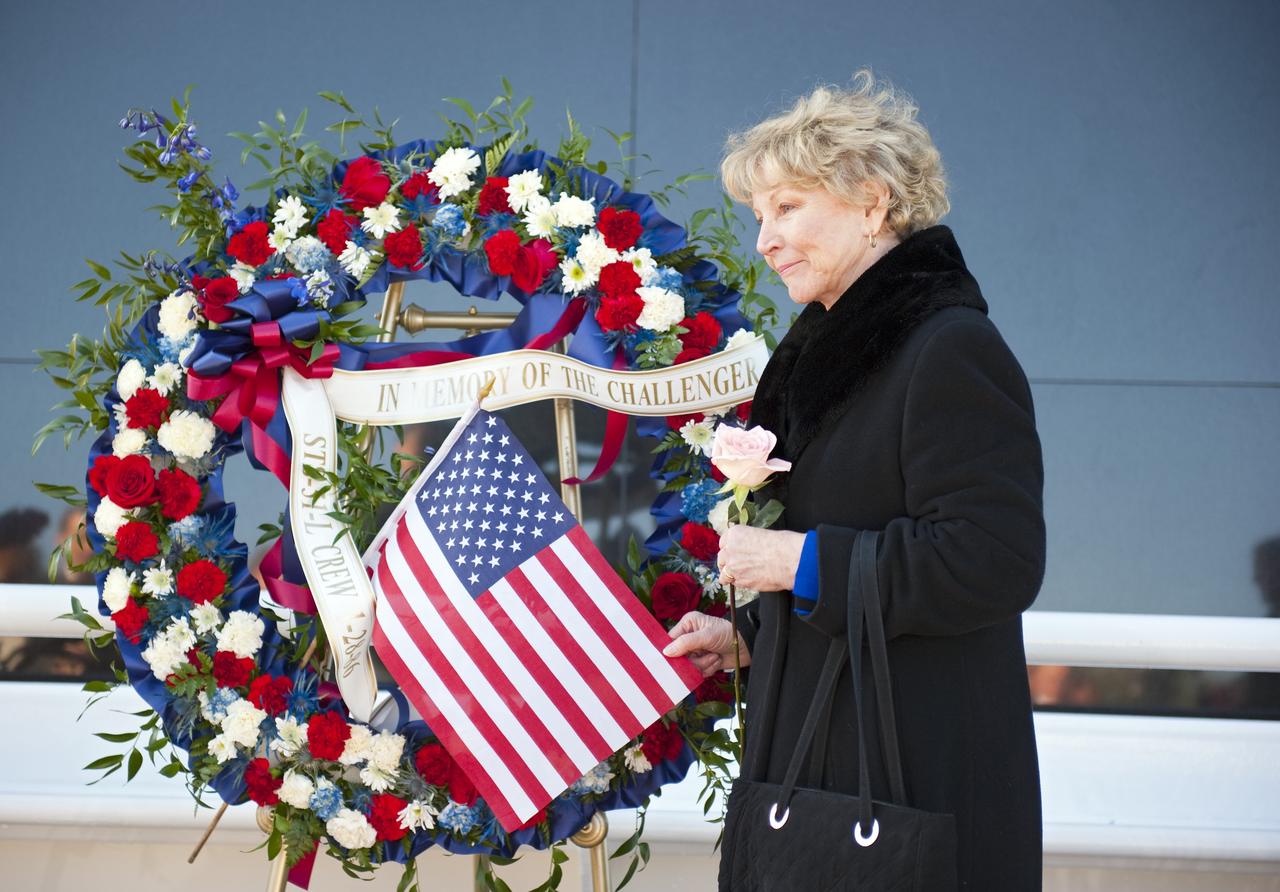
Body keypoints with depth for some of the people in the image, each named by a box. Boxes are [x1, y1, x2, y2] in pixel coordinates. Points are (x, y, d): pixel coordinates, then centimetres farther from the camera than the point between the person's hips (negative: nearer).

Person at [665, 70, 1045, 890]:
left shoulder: (951, 353, -13)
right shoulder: (832, 350, 17)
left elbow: (995, 563, -22)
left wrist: (801, 560, -18)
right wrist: (748, 636, 13)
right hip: (822, 760, 9)